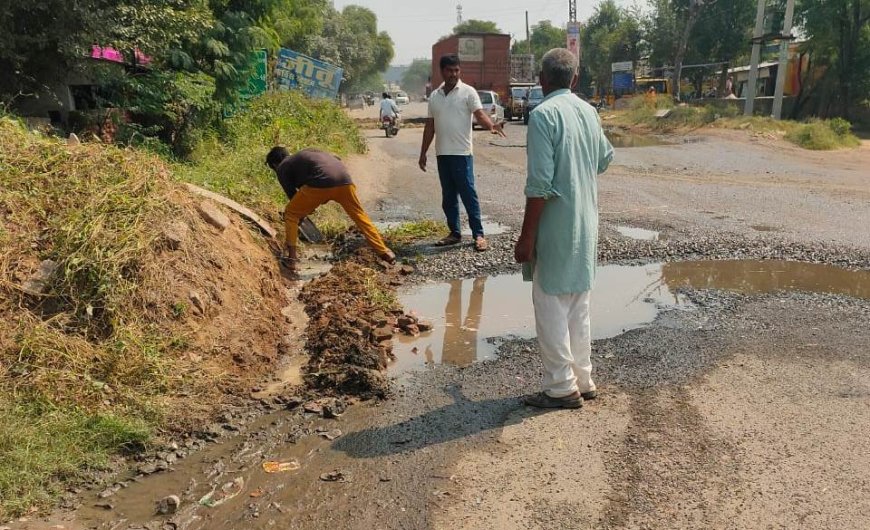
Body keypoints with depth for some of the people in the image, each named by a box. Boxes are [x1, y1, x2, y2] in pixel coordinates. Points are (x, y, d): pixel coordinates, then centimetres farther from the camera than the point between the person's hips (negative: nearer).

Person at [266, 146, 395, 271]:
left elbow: (292, 195, 18)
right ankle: (384, 252, 22)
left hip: (320, 183, -5)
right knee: (359, 215, 21)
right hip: (343, 179, 5)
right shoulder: (305, 153, 37)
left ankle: (291, 257, 12)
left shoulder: (282, 168, 21)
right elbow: (336, 158, 32)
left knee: (290, 214, 15)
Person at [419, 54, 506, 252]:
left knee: (468, 194, -4)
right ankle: (455, 233, 19)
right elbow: (430, 126, 16)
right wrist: (423, 152, 14)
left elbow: (480, 114, -14)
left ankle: (478, 234, 2)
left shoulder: (468, 92, -3)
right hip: (442, 154, 5)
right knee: (448, 197, 10)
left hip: (462, 153, -5)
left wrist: (491, 126, -36)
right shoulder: (434, 96, 12)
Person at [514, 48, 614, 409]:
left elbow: (539, 184, -21)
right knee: (578, 304, 15)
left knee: (550, 304, 2)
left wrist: (526, 236, -16)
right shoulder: (588, 111, 7)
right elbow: (605, 160, 22)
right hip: (586, 222, 7)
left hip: (556, 224, -7)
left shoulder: (543, 114, -15)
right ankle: (582, 379, 24)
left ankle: (562, 387, 8)